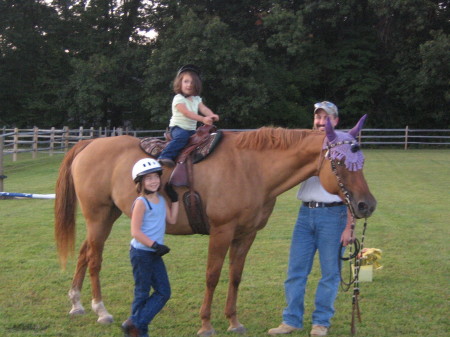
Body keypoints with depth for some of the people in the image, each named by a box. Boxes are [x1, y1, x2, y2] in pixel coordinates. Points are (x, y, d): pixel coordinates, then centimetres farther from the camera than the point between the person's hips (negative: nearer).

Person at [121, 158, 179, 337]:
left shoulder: (161, 200, 10)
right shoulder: (141, 203, -14)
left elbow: (172, 219, 12)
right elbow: (135, 231, -18)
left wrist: (175, 200, 8)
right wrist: (154, 245, -22)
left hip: (155, 254, 8)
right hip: (141, 253, -8)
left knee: (164, 292, 7)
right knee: (142, 293, 1)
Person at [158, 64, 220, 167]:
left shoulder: (196, 99, 13)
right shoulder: (178, 99, -10)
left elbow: (204, 109, -3)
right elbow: (186, 113, -23)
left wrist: (212, 116, -26)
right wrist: (203, 119, -34)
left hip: (191, 129, 7)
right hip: (178, 128, -7)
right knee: (182, 136, -35)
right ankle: (165, 156, -40)